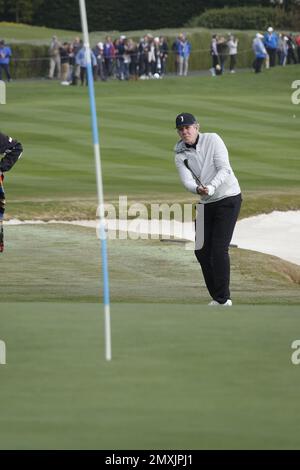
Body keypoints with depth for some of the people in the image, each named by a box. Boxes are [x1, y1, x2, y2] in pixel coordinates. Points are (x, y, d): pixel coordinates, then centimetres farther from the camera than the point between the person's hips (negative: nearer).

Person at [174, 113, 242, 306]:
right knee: (201, 250, 4)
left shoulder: (212, 140, -10)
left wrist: (212, 187, -33)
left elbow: (225, 169, -18)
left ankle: (223, 299, -12)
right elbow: (187, 181, -12)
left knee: (219, 249, -15)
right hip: (206, 203, 6)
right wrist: (198, 189, -35)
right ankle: (217, 297, 16)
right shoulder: (180, 154, 1)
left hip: (228, 198, -6)